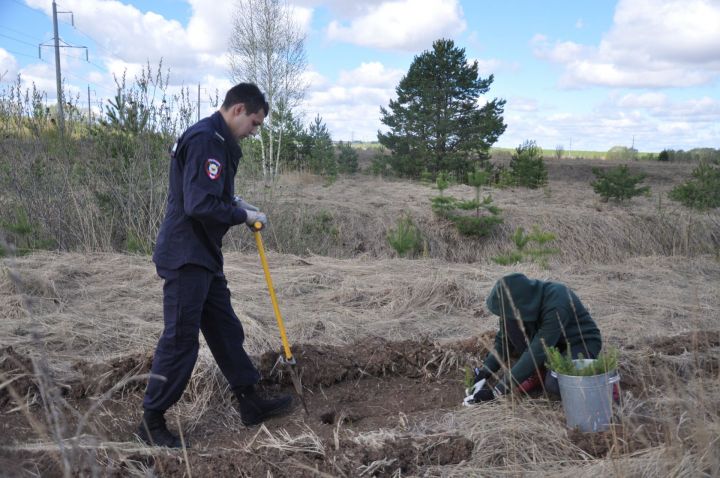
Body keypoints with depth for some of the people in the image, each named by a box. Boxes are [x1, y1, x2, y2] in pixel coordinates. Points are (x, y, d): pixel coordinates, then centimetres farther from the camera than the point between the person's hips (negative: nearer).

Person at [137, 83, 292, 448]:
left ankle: (251, 403, 26)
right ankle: (151, 420, 15)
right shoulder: (204, 140, -18)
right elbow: (199, 205, -26)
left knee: (226, 330, 14)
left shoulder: (219, 141, 14)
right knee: (180, 339, -2)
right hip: (185, 257, -10)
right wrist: (243, 216, -13)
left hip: (205, 256, 11)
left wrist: (237, 204, 7)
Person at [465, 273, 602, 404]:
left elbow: (537, 351, -38)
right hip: (550, 338, 7)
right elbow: (504, 339, -7)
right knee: (510, 322, -20)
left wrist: (498, 390, -37)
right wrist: (484, 373, -19)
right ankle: (536, 370, -5)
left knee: (554, 384, -36)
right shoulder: (524, 301, -16)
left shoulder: (556, 305, -37)